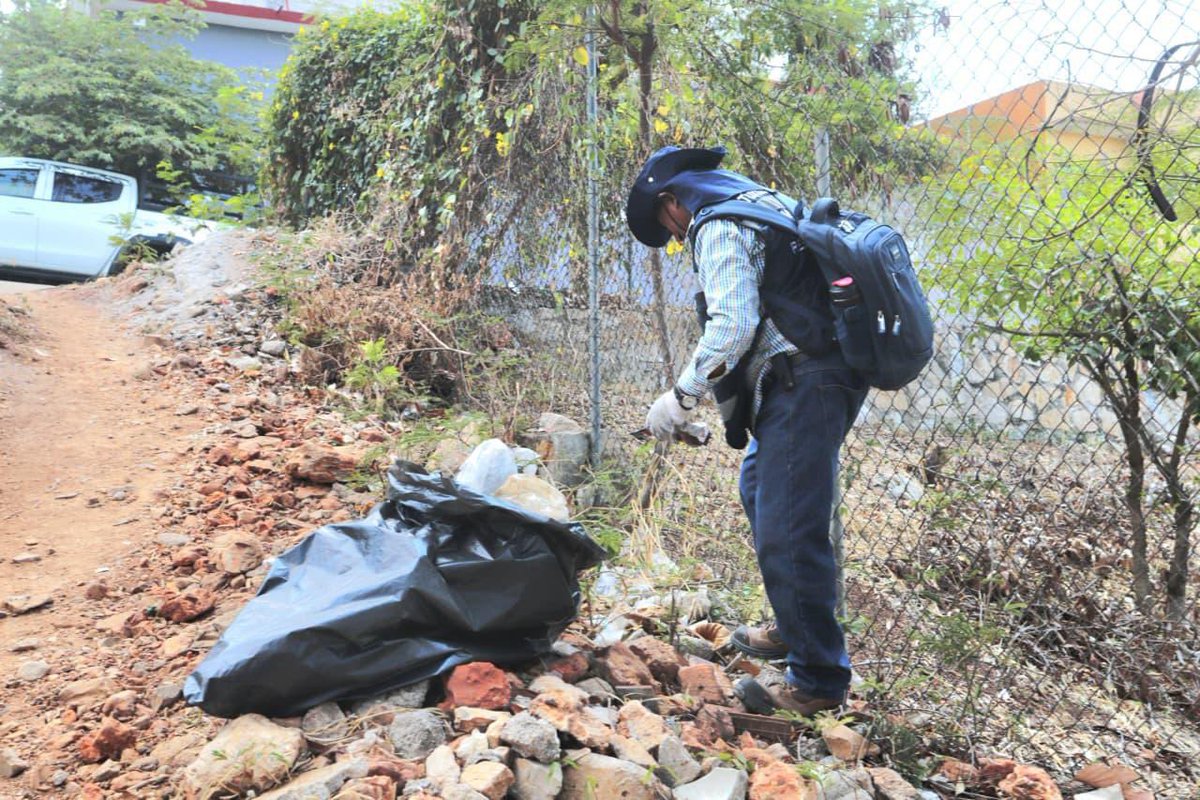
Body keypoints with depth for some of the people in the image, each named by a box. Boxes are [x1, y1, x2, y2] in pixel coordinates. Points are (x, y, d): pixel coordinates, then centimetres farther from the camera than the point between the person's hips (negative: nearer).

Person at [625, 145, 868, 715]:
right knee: (759, 489, 25)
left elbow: (732, 325, -21)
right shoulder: (762, 203, 22)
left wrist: (683, 396, -12)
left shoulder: (718, 225, -8)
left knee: (787, 534, -8)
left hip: (804, 382, -11)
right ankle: (792, 628, 36)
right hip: (824, 371, 11)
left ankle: (819, 680, 3)